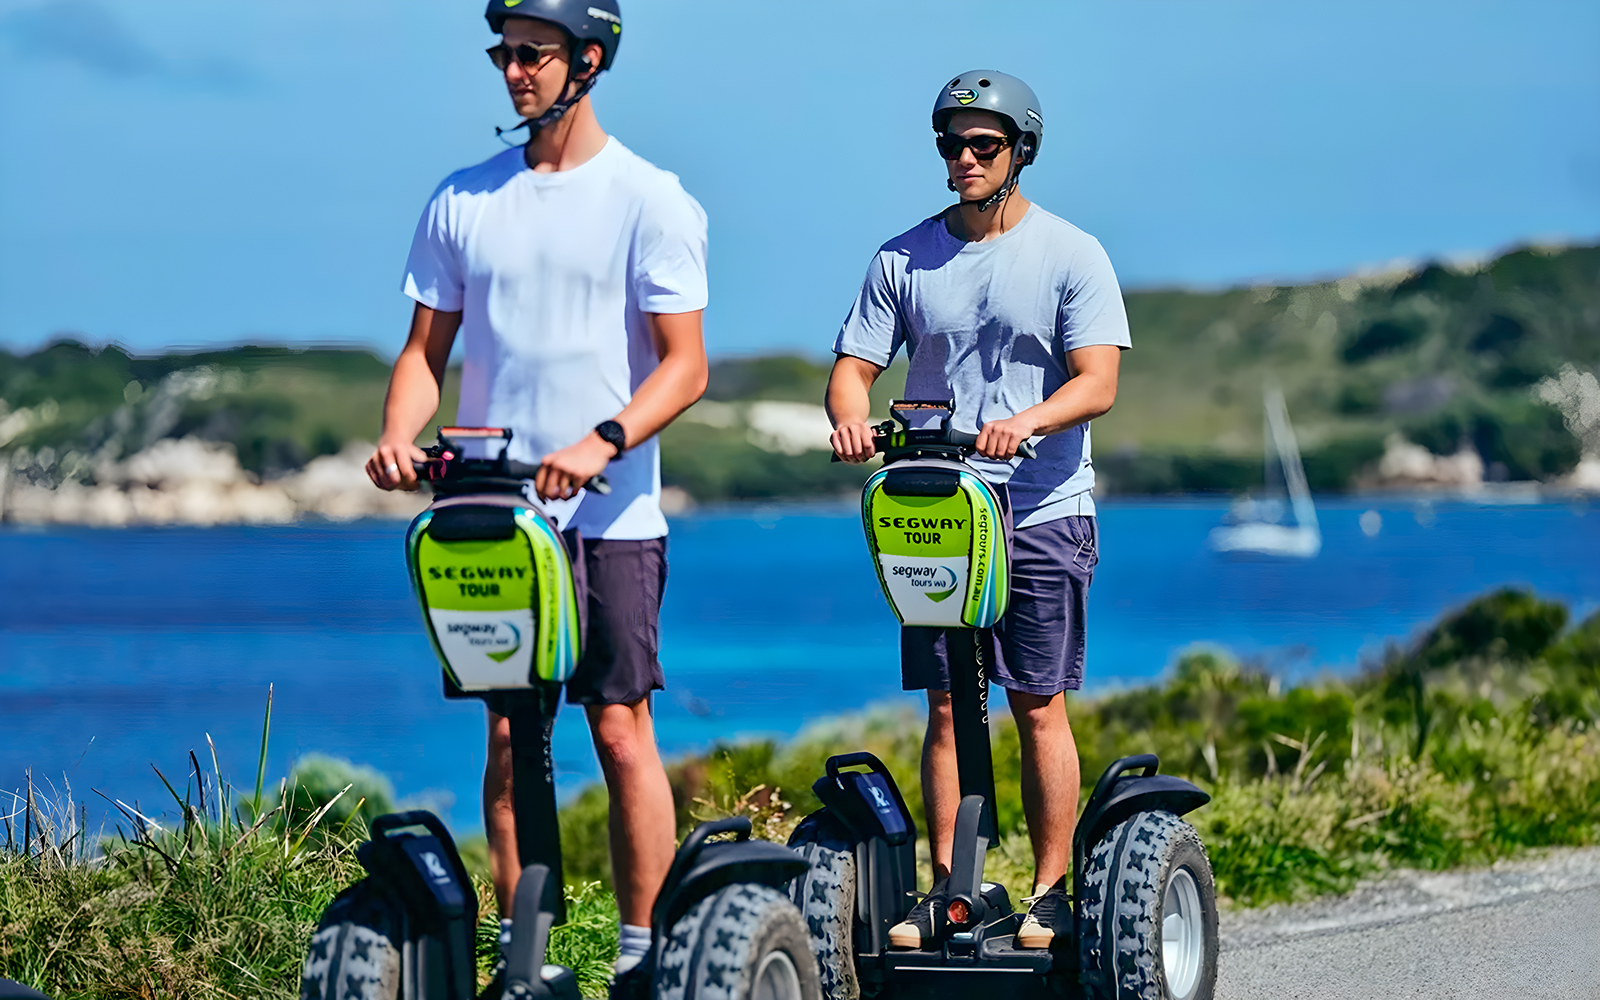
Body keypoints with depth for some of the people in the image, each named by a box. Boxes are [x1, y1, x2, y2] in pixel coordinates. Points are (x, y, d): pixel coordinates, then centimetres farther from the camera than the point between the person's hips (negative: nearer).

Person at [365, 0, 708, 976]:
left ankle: (647, 950, 2)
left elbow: (685, 365, -7)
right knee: (509, 737, 5)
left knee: (622, 731, -4)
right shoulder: (463, 199, 10)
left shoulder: (649, 199, -3)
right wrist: (399, 435, -7)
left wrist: (601, 442, -23)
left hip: (609, 518, -4)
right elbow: (428, 348, 13)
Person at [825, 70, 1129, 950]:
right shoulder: (903, 260, 9)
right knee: (945, 707, 3)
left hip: (1041, 512, -2)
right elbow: (855, 363, 6)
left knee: (1039, 707, -2)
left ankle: (1051, 894, 2)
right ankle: (944, 888, 9)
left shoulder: (1071, 254, 1)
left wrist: (1026, 421, -27)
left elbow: (1097, 382, -8)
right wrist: (850, 415, -17)